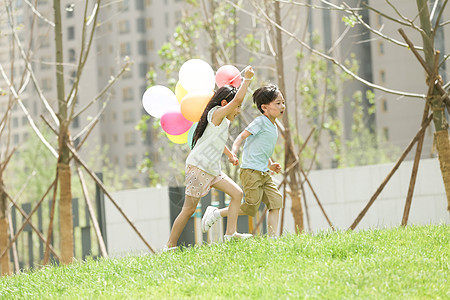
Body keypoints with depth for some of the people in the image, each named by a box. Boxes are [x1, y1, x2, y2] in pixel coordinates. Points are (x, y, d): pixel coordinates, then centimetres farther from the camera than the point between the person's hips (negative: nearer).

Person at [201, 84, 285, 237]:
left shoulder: (273, 127, 18)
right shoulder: (261, 121, -9)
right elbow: (242, 136, -15)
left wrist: (271, 165, 17)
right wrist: (233, 152, -29)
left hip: (264, 173, 9)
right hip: (251, 171, -9)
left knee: (276, 201, -1)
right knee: (250, 208, -7)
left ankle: (273, 237, 0)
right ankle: (216, 213, 7)